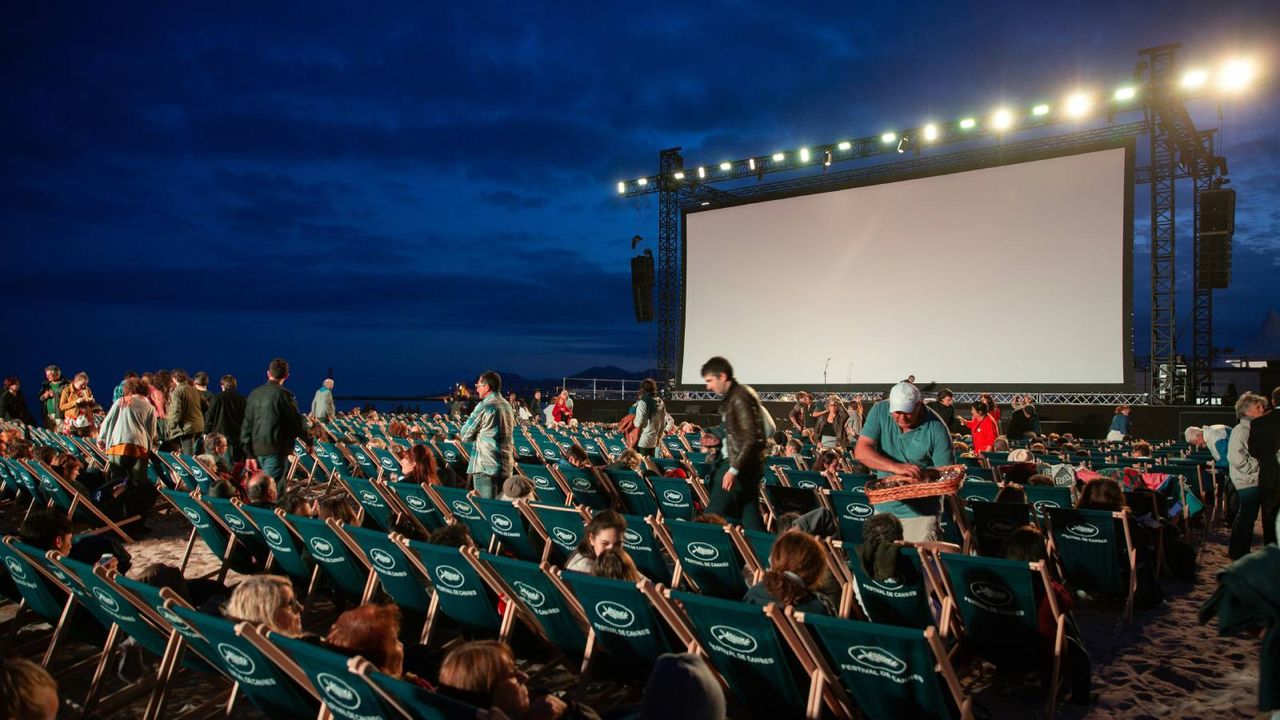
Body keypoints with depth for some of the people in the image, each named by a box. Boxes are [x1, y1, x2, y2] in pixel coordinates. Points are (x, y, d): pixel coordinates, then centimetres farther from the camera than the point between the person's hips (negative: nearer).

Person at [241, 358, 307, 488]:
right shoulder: (283, 394, -11)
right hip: (276, 450, -7)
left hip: (257, 449, 7)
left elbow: (246, 425, 10)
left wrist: (249, 454, 15)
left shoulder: (254, 394, 8)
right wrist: (309, 441, 10)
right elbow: (296, 422, -7)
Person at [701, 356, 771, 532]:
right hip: (744, 466, 10)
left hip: (744, 467, -10)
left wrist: (734, 469, -25)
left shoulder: (739, 397, -15)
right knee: (750, 516, 11)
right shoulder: (731, 397, 15)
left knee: (714, 513, -6)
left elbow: (750, 439, -22)